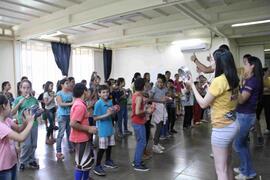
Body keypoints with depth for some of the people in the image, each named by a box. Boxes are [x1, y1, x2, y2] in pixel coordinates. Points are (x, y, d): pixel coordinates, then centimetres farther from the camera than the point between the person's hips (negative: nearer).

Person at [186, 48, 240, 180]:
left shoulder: (219, 81, -21)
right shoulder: (233, 79, 5)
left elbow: (203, 104, -15)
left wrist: (192, 85, -7)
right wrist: (209, 89, 13)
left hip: (222, 128, -9)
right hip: (233, 125, 9)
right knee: (227, 165, 23)